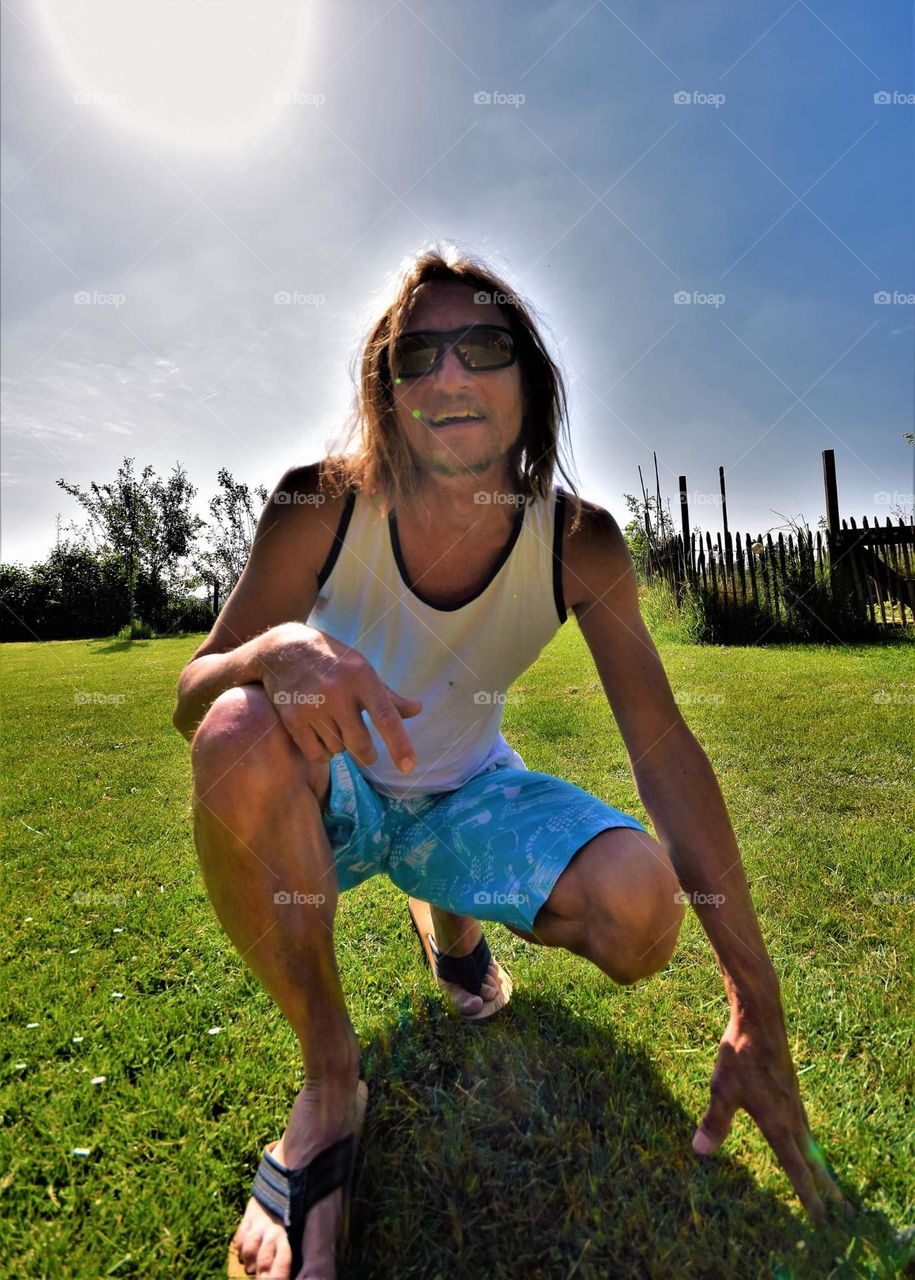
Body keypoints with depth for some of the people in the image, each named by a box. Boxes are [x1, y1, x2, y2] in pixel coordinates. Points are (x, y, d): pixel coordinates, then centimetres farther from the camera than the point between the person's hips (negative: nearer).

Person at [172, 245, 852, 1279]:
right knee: (241, 734, -34)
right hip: (333, 798, -1)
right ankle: (329, 1078, -10)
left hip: (467, 798, 2)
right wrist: (275, 649, -42)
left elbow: (664, 748, -18)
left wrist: (757, 1014, -19)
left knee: (641, 906, -25)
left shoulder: (579, 543, -17)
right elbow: (190, 702, -16)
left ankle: (451, 920, 13)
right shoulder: (320, 507, -19)